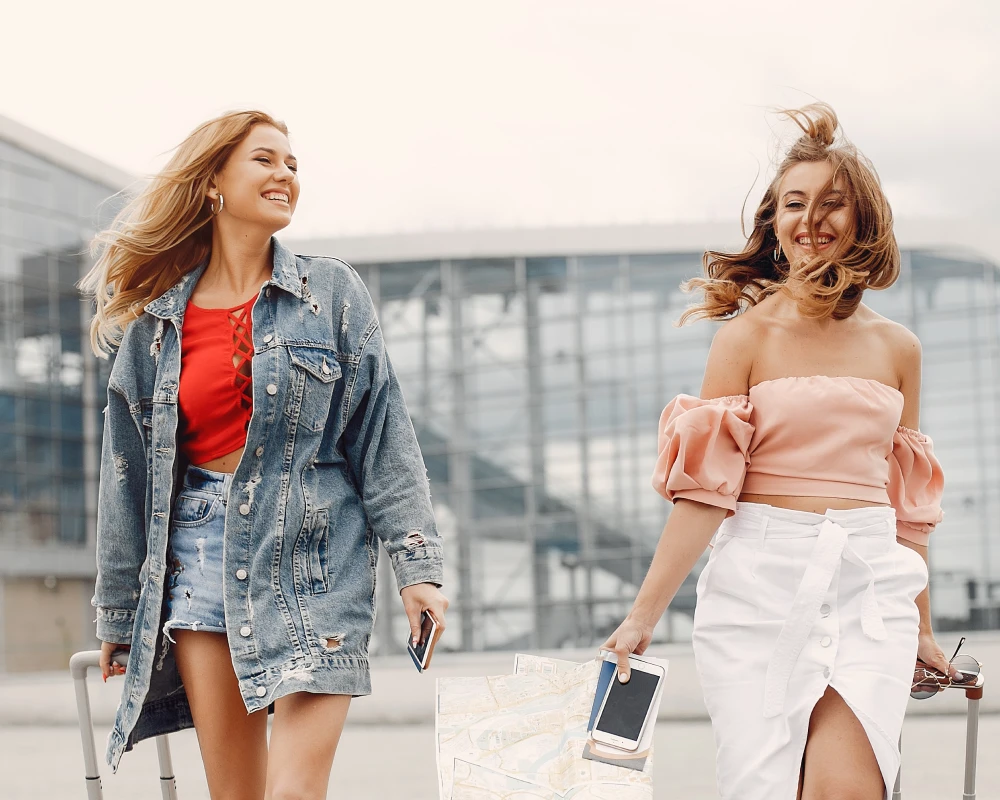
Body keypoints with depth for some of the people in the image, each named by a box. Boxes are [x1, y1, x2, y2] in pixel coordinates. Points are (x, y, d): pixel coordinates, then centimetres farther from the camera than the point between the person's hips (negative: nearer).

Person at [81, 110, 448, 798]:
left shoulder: (333, 295, 5)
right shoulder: (155, 319, 9)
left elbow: (384, 432, 2)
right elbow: (128, 477, 13)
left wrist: (417, 563, -6)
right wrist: (119, 614, 15)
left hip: (313, 553, -2)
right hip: (198, 555, 2)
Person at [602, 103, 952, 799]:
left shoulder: (897, 347, 11)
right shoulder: (748, 334, 0)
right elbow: (706, 487, -4)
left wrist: (922, 627, 22)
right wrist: (643, 616, -9)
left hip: (871, 584, 2)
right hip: (762, 583, -2)